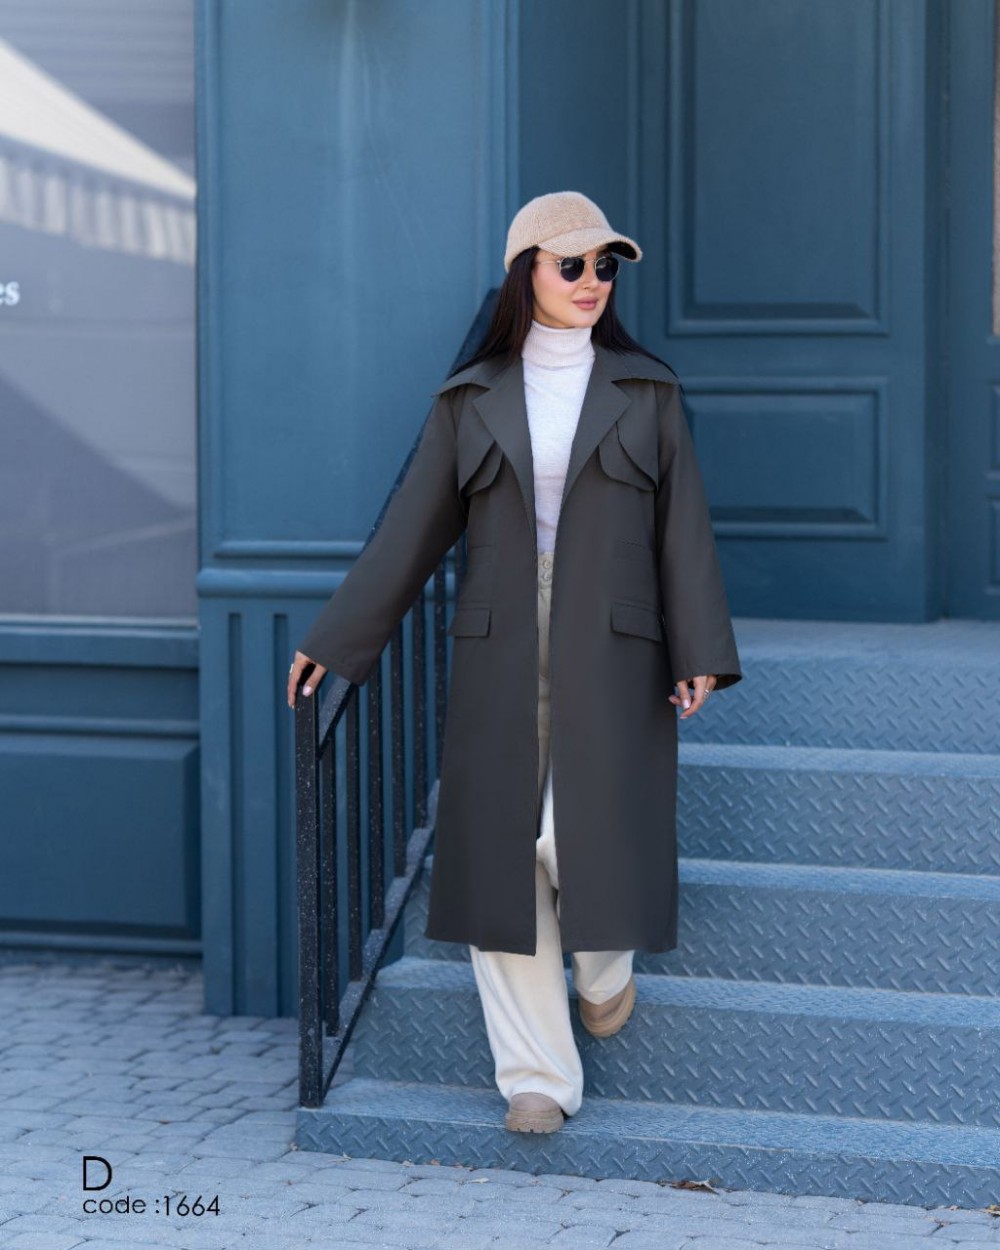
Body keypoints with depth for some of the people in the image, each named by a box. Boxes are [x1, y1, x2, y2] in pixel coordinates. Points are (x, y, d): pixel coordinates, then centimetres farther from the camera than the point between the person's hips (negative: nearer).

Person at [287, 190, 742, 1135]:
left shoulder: (644, 392, 6)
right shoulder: (473, 400, 7)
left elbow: (682, 526, 4)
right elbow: (412, 528, 8)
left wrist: (698, 655, -3)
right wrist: (335, 640, 6)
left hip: (608, 657, -1)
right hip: (500, 658, 1)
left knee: (583, 836, -10)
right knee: (504, 855, -1)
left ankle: (604, 966, 26)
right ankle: (537, 1075, 7)